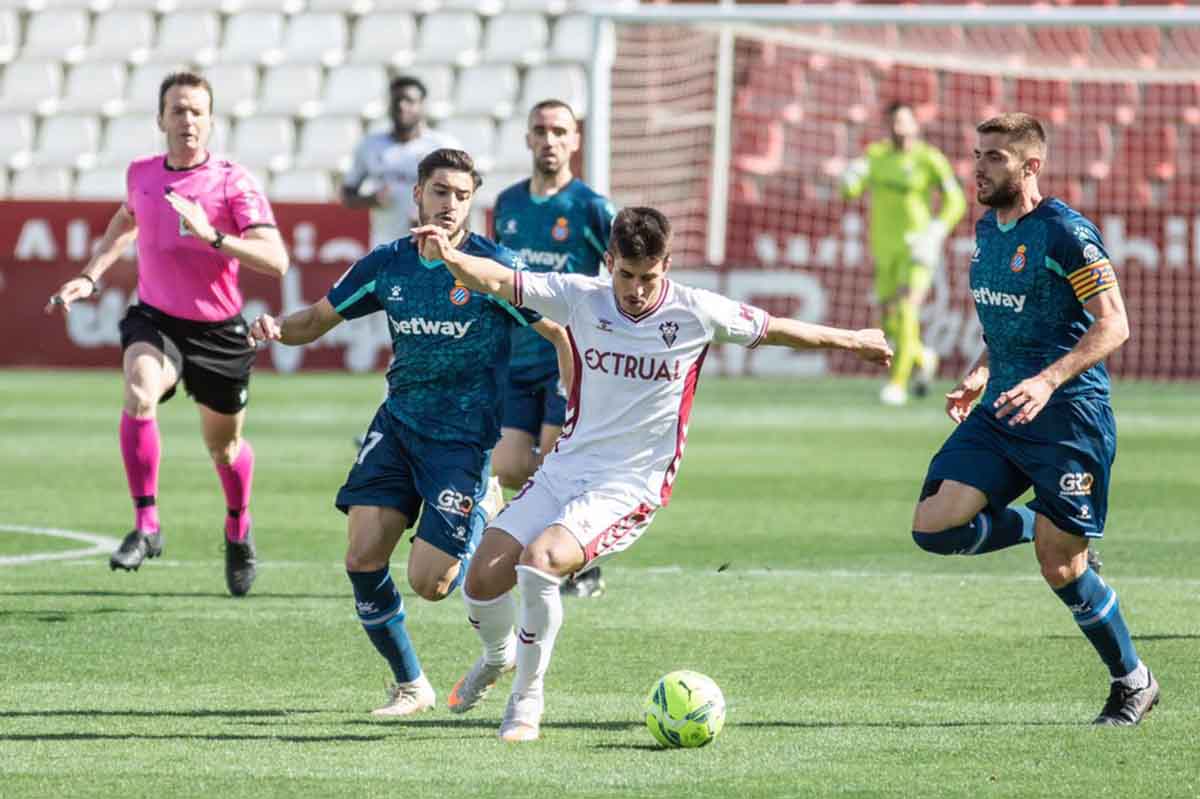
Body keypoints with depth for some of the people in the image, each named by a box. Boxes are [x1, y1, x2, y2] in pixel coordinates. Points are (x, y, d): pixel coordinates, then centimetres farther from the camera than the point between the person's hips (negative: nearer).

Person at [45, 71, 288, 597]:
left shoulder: (234, 183, -15)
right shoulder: (141, 174, -1)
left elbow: (275, 260, -25)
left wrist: (210, 235, -37)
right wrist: (91, 277, 16)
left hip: (219, 332, -2)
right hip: (154, 320, 2)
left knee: (223, 447, 14)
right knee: (140, 394, -31)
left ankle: (239, 530, 46)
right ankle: (145, 525, -26)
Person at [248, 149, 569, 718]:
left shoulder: (493, 267, -10)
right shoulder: (387, 265, 2)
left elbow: (561, 333, -4)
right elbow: (319, 318, 13)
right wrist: (277, 328, -9)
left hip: (466, 440, -4)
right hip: (397, 425, 4)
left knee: (428, 581, -12)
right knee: (363, 556, -8)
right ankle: (409, 685, 11)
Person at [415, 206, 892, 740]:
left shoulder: (695, 313, -7)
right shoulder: (581, 298, -3)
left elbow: (777, 330, 8)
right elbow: (498, 282, -10)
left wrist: (852, 341, 19)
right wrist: (450, 256, -30)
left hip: (628, 489, -4)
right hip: (563, 470, 4)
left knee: (540, 563, -29)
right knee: (484, 579, -5)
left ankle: (526, 701, -9)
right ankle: (498, 657, 32)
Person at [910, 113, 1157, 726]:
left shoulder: (1065, 232, -13)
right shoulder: (986, 230, 12)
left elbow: (1114, 324, -18)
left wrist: (1048, 381, -28)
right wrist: (980, 374, 10)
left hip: (1070, 416, -7)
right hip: (1001, 412, 7)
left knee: (1059, 567, -5)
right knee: (933, 527, -9)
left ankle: (1133, 684, 16)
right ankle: (1042, 526, 17)